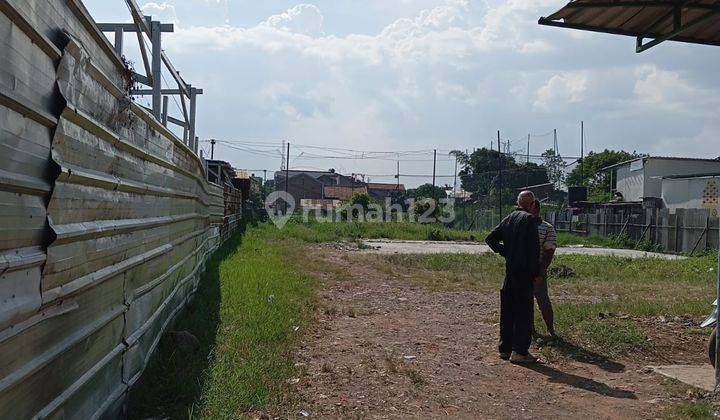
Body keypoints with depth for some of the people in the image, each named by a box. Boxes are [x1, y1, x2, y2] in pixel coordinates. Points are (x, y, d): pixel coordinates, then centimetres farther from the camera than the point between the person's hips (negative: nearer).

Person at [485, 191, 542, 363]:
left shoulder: (508, 219, 12)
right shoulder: (530, 219, -9)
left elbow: (490, 239, 14)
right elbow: (534, 248, -14)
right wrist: (537, 272, -9)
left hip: (509, 270, 7)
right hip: (524, 271, -7)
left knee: (507, 310, 12)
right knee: (524, 311, -2)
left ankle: (505, 348, 19)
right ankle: (519, 351, -2)